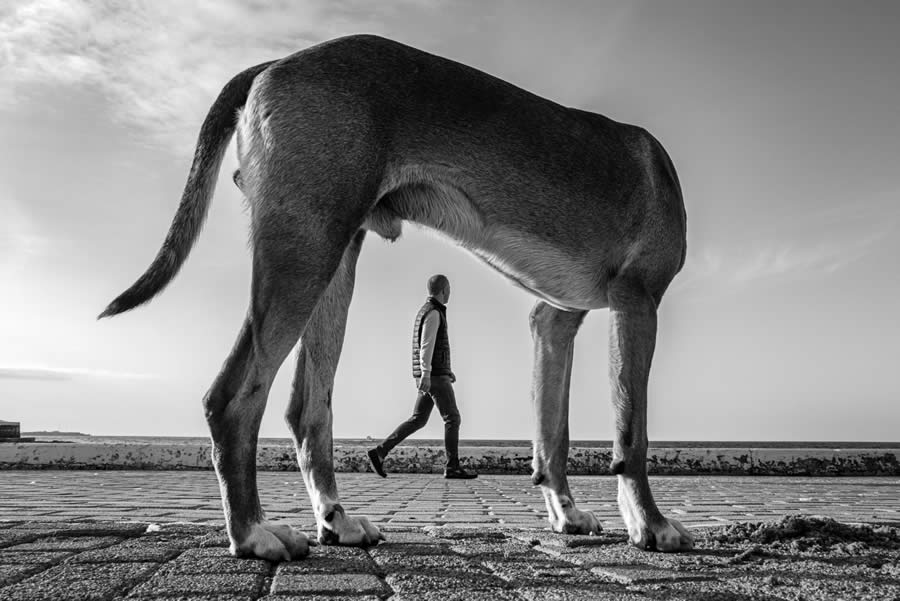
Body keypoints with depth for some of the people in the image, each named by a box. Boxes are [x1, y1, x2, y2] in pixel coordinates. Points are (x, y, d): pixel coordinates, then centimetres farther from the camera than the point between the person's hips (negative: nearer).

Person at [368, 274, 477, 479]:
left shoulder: (425, 312, 21)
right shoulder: (433, 312, -11)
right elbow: (426, 345, -21)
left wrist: (446, 370, 29)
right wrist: (425, 375, -28)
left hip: (430, 375, 9)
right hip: (435, 376, -9)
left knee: (418, 420, 8)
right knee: (452, 419, -4)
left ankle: (380, 452, 2)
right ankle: (453, 468, -2)